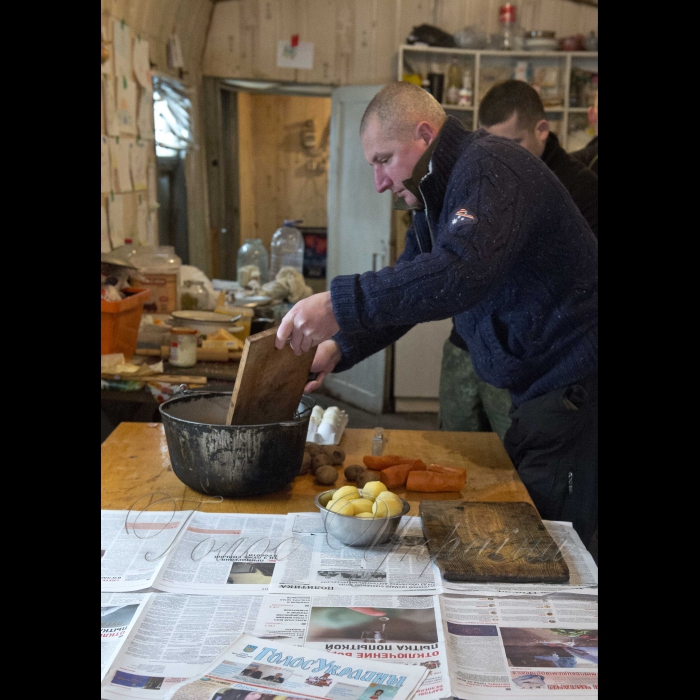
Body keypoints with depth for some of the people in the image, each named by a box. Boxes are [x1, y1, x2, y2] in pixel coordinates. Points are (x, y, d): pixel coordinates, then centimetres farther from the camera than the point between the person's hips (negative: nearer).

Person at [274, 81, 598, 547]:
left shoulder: (489, 167, -18)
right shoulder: (437, 199, 14)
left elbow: (461, 272, -35)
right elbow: (406, 289, 15)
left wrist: (339, 304, -37)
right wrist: (338, 349, -1)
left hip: (574, 387, -10)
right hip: (537, 389, 10)